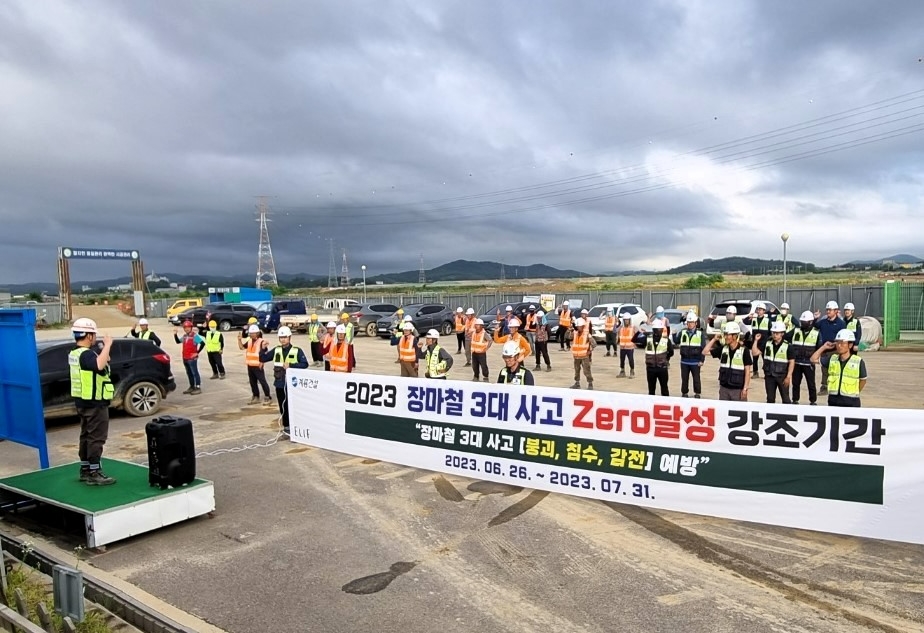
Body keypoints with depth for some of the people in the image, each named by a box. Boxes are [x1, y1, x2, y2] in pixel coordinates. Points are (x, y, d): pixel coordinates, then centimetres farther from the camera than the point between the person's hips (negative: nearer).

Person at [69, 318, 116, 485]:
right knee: (96, 438, -4)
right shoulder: (87, 354, -21)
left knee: (86, 436, 16)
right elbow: (99, 365, -43)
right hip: (95, 403, -10)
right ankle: (94, 474, -1)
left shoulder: (74, 353, 11)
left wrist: (104, 351, 8)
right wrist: (107, 345, -32)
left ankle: (85, 470, 24)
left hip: (82, 401, 10)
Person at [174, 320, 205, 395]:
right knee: (189, 373, 15)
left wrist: (197, 352, -16)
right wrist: (175, 334, 12)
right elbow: (178, 341, 26)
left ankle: (198, 388, 0)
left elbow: (202, 343, -20)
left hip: (192, 358, -8)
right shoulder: (184, 336, 12)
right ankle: (192, 387, 24)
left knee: (195, 373, -4)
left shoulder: (195, 335, -13)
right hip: (185, 358, 8)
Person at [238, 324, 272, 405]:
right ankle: (256, 397, 27)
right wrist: (239, 339, 4)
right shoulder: (249, 341, 9)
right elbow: (242, 347, 18)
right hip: (250, 366, 8)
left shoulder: (261, 342, -13)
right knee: (253, 382, 15)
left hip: (258, 366, -8)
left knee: (262, 381, -4)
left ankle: (267, 397, 3)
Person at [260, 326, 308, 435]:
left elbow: (305, 364, -13)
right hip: (279, 383, 4)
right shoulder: (276, 350, 8)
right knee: (283, 407, 12)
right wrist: (263, 349, -7)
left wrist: (290, 365, -21)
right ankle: (286, 427, 25)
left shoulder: (297, 351, -5)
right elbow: (262, 359, 10)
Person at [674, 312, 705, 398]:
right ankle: (684, 393, 22)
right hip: (684, 361, 2)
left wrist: (702, 360, -5)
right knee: (684, 379, 10)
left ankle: (697, 393, 21)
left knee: (696, 379, 7)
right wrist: (674, 334, -13)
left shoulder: (700, 334, -2)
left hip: (695, 361, -2)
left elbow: (703, 348, -2)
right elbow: (676, 342, 3)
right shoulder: (682, 332, 4)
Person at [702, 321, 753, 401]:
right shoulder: (723, 349, 4)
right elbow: (705, 352, 4)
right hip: (724, 388, 5)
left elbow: (747, 371, -7)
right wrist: (714, 339, -1)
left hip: (738, 389, -4)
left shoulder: (743, 350, -8)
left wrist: (745, 389, -11)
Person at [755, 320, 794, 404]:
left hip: (782, 376, -3)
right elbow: (754, 353, 1)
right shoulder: (767, 344, 2)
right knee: (770, 398, 13)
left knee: (785, 398, 5)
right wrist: (756, 341, -8)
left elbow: (792, 362, -8)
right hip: (769, 376, 4)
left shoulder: (788, 346, -8)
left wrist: (788, 377, -13)